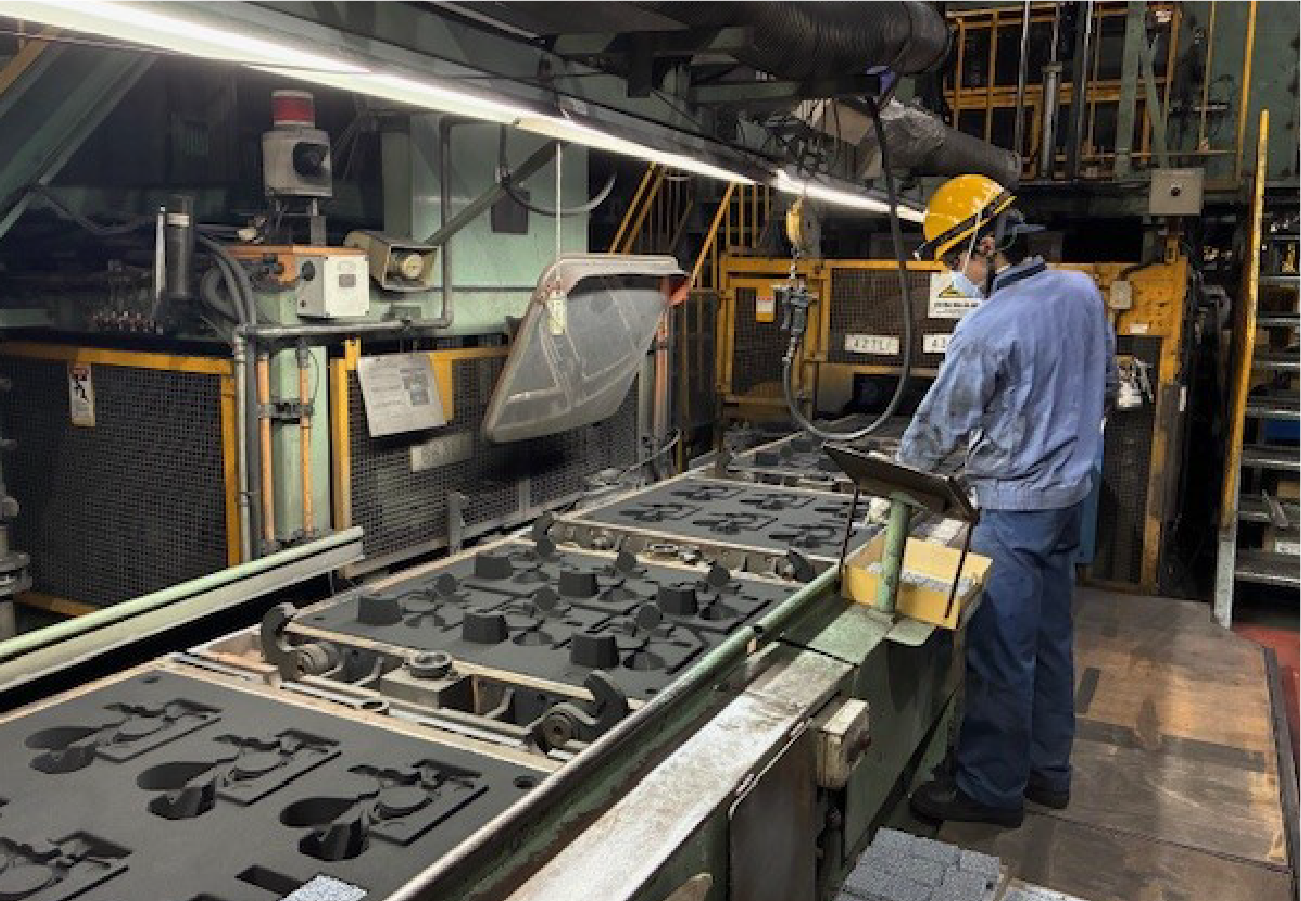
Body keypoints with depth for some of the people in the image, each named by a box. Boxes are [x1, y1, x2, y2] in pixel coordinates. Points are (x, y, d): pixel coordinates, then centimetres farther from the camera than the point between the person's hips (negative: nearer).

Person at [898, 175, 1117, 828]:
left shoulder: (989, 327, -22)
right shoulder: (1083, 292, 3)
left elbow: (938, 427, -14)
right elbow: (1106, 384, 16)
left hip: (1014, 507, -9)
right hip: (1070, 493, 9)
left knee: (999, 652, 2)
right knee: (1049, 639, 17)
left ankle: (990, 788, 15)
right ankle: (1047, 770, 31)